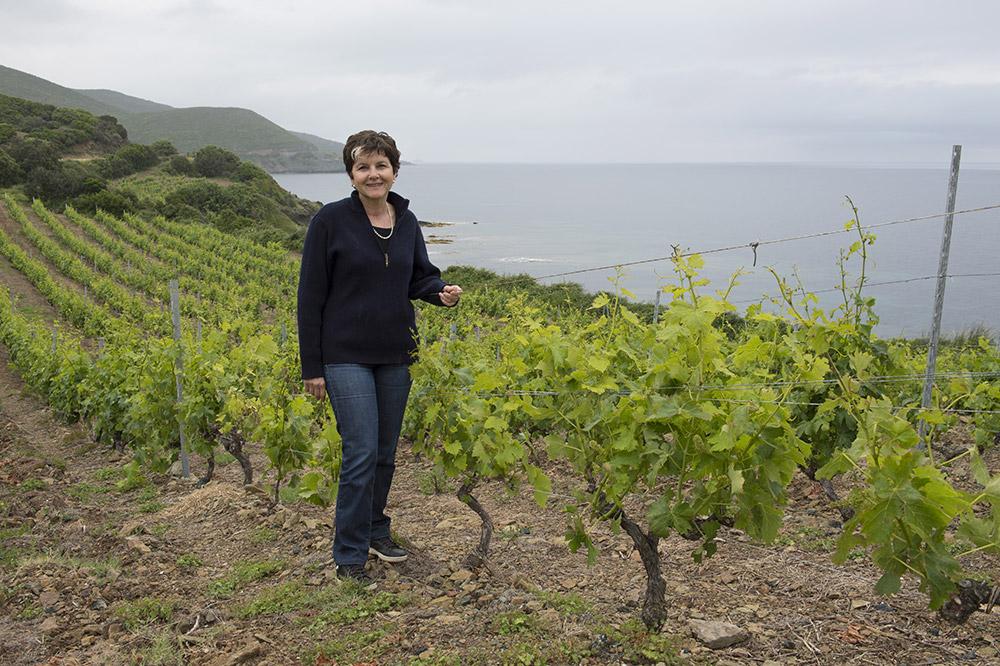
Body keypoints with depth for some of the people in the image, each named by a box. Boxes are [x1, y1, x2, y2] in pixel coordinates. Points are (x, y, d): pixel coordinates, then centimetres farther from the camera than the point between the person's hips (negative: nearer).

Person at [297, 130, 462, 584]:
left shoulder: (406, 221, 5)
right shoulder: (331, 220, -9)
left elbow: (419, 277, 15)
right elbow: (310, 296, -7)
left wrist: (442, 292, -11)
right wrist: (311, 366, -8)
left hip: (395, 354, 5)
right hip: (346, 355, -5)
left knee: (385, 453, 14)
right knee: (362, 452, -9)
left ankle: (375, 530, 34)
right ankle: (348, 556, 6)